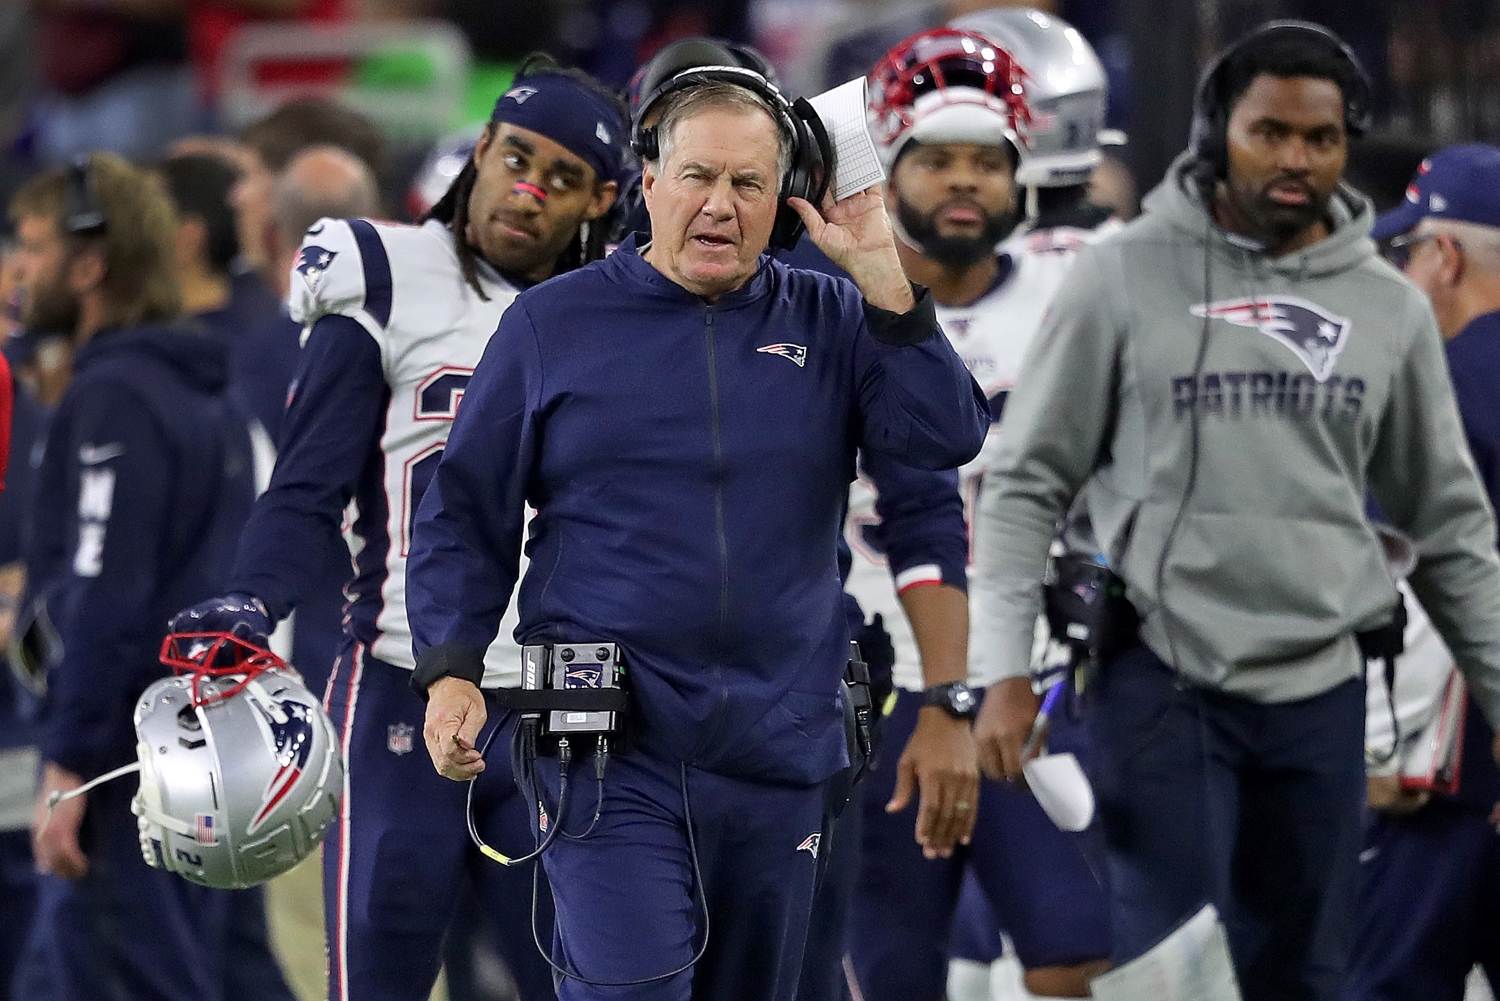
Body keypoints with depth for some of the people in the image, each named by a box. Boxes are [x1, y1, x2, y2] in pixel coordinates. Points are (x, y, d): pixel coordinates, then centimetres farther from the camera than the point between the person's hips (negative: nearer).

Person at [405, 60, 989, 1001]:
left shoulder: (829, 322, 8)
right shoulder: (554, 323, 3)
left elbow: (947, 437, -5)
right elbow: (466, 514, 6)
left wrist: (881, 277, -9)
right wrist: (450, 669, -7)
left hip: (780, 748, 3)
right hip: (612, 755, -3)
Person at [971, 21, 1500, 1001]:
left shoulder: (1390, 309, 8)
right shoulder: (1126, 278, -2)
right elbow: (1027, 484, 0)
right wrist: (1007, 673, -9)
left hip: (1320, 693, 3)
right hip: (1162, 683, -3)